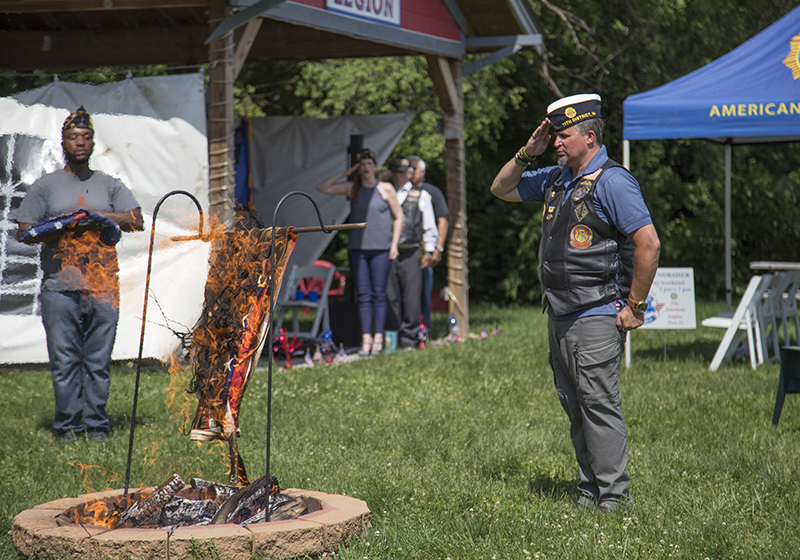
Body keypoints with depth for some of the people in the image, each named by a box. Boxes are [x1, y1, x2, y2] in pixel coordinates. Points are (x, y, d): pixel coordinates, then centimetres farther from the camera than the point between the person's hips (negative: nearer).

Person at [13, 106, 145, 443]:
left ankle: (96, 425, 6)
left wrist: (95, 215, -7)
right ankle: (67, 425, 4)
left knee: (99, 361, 0)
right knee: (64, 360, -2)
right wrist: (59, 228, -11)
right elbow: (24, 232, 6)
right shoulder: (45, 185, 11)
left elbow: (137, 221, 3)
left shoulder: (110, 185, 15)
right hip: (60, 286, -1)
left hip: (103, 286, 1)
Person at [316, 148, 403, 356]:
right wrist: (345, 173, 1)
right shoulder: (352, 188, 8)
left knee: (378, 294, -1)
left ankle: (378, 338, 4)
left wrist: (394, 243, -1)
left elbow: (398, 217, 7)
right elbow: (322, 188, 4)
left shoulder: (386, 189, 2)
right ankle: (366, 338, 2)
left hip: (380, 248, -2)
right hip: (357, 247, 2)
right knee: (363, 295, 1)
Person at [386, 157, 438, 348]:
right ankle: (395, 334, 9)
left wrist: (428, 252, 3)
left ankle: (410, 335, 3)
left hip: (411, 253, -2)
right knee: (391, 296, 1)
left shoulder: (421, 196, 10)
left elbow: (429, 226, 10)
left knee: (411, 296, -4)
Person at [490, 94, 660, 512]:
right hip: (558, 316, 8)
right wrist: (526, 154, 7)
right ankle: (589, 486, 18)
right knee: (573, 403, 10)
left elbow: (649, 244, -15)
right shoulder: (556, 179, 14)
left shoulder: (612, 182, -11)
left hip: (597, 317, -8)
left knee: (598, 401, -9)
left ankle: (614, 493, -4)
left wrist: (634, 306, -13)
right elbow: (502, 189, 25)